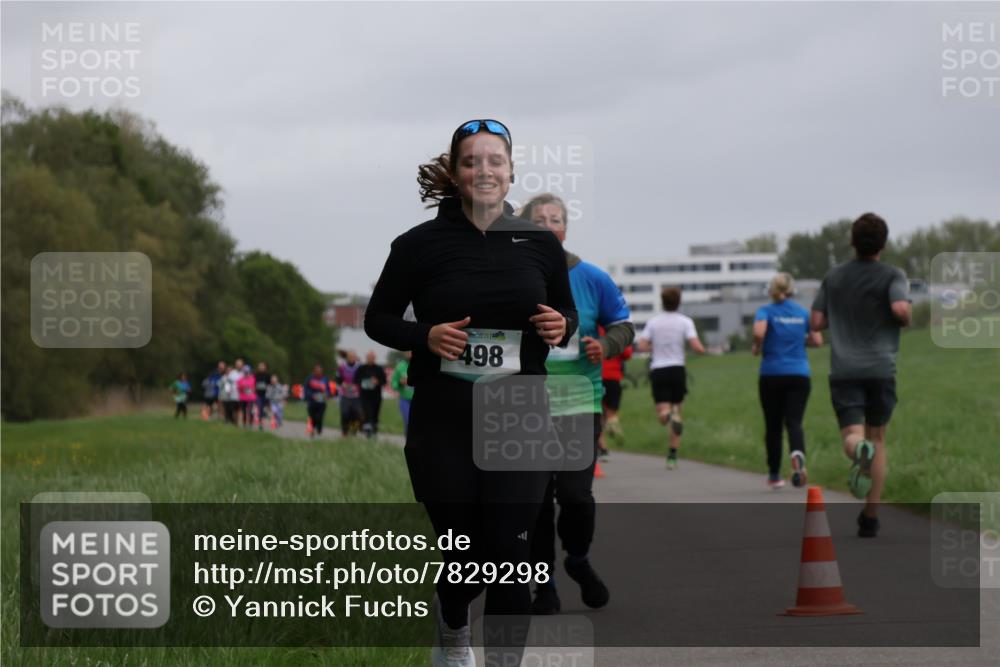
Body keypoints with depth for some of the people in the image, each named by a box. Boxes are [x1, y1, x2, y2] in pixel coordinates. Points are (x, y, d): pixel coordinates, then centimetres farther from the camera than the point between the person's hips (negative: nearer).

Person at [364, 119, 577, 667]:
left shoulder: (540, 244, 4)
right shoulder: (421, 245, -2)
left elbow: (566, 309, 17)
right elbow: (377, 319, 5)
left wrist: (560, 326, -7)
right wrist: (426, 336, -14)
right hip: (442, 423, -1)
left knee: (510, 553, -7)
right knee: (464, 555, 6)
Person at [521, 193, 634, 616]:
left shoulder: (592, 279, 3)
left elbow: (623, 324, 14)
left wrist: (606, 346, -7)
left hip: (579, 404, 0)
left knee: (575, 494, -9)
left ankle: (578, 559, 21)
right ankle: (544, 585, 14)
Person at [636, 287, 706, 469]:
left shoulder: (653, 322, 5)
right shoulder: (685, 322, -2)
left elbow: (641, 346, -4)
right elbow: (696, 346, -12)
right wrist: (703, 350, 11)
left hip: (658, 370, 1)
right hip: (677, 368, 0)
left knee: (663, 415, 0)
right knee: (677, 409, 13)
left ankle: (666, 412, -40)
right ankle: (672, 456, 7)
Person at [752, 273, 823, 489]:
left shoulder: (766, 311, -2)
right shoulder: (803, 313, 7)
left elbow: (759, 332, -21)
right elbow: (817, 341, 7)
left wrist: (757, 348, -1)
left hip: (771, 375, -1)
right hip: (799, 374, 1)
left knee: (773, 426, 10)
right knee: (794, 422, -5)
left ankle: (774, 475, 16)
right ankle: (798, 455, -37)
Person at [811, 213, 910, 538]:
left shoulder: (834, 277, 10)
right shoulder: (892, 275, -1)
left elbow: (816, 322, 9)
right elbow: (901, 309, -19)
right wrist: (906, 320, 3)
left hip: (843, 368, 1)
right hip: (881, 368, -1)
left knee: (852, 434, -4)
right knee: (877, 437, 11)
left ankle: (859, 450, -44)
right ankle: (870, 517, 9)